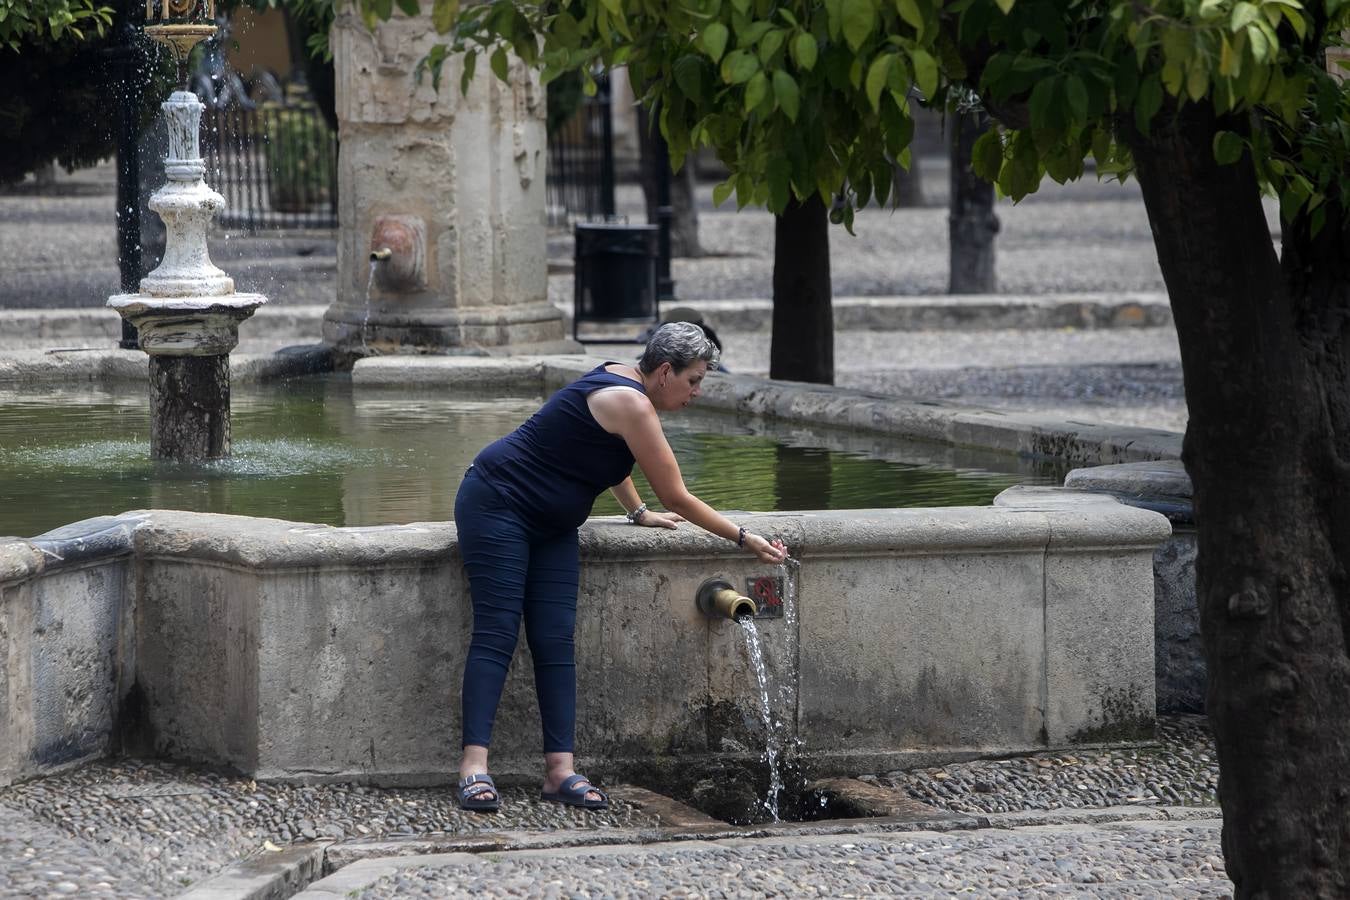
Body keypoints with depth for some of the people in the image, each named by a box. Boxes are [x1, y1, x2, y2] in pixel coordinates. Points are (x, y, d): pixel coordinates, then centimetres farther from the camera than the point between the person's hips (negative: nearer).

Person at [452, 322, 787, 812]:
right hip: (497, 507, -10)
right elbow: (677, 499, -16)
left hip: (551, 527, 10)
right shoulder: (631, 404, -21)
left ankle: (560, 770, -10)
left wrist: (639, 512, 27)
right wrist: (747, 540, -9)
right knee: (497, 634, -17)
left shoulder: (622, 381, 8)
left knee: (556, 642, -2)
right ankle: (474, 766, -23)